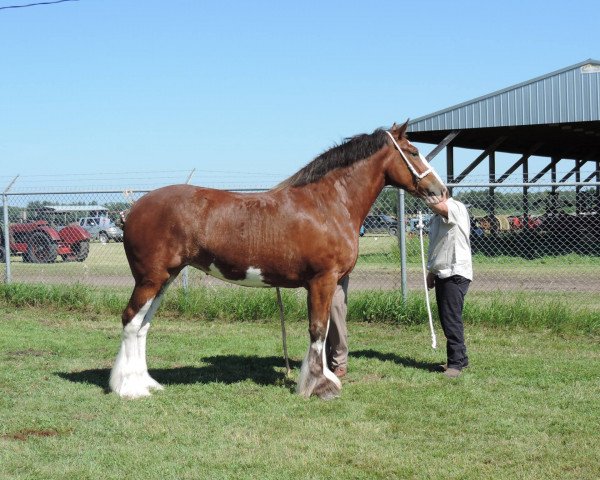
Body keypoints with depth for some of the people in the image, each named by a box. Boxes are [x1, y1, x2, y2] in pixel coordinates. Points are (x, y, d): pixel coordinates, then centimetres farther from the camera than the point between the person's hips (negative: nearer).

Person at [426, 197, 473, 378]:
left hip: (456, 273, -9)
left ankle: (455, 362, -5)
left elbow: (440, 207, -34)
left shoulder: (457, 208, -10)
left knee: (452, 320, -10)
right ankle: (460, 358, 21)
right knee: (446, 320, 12)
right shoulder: (436, 218, 18)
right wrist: (431, 273, 24)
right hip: (441, 273, 9)